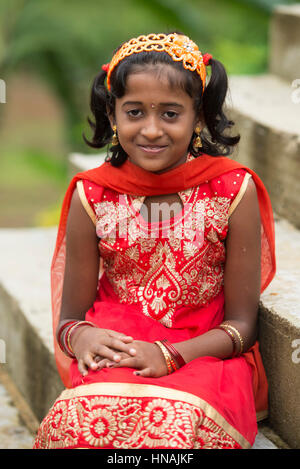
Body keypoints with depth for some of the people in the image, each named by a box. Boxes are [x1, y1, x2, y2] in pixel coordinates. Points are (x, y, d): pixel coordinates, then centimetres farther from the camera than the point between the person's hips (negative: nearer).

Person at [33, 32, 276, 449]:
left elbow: (242, 326, -1)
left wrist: (170, 355, -19)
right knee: (82, 415, -34)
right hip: (117, 352, 2)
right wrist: (80, 335, -19)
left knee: (179, 421, -37)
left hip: (205, 354, -1)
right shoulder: (92, 197, 2)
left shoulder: (233, 191, -3)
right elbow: (70, 317, 7)